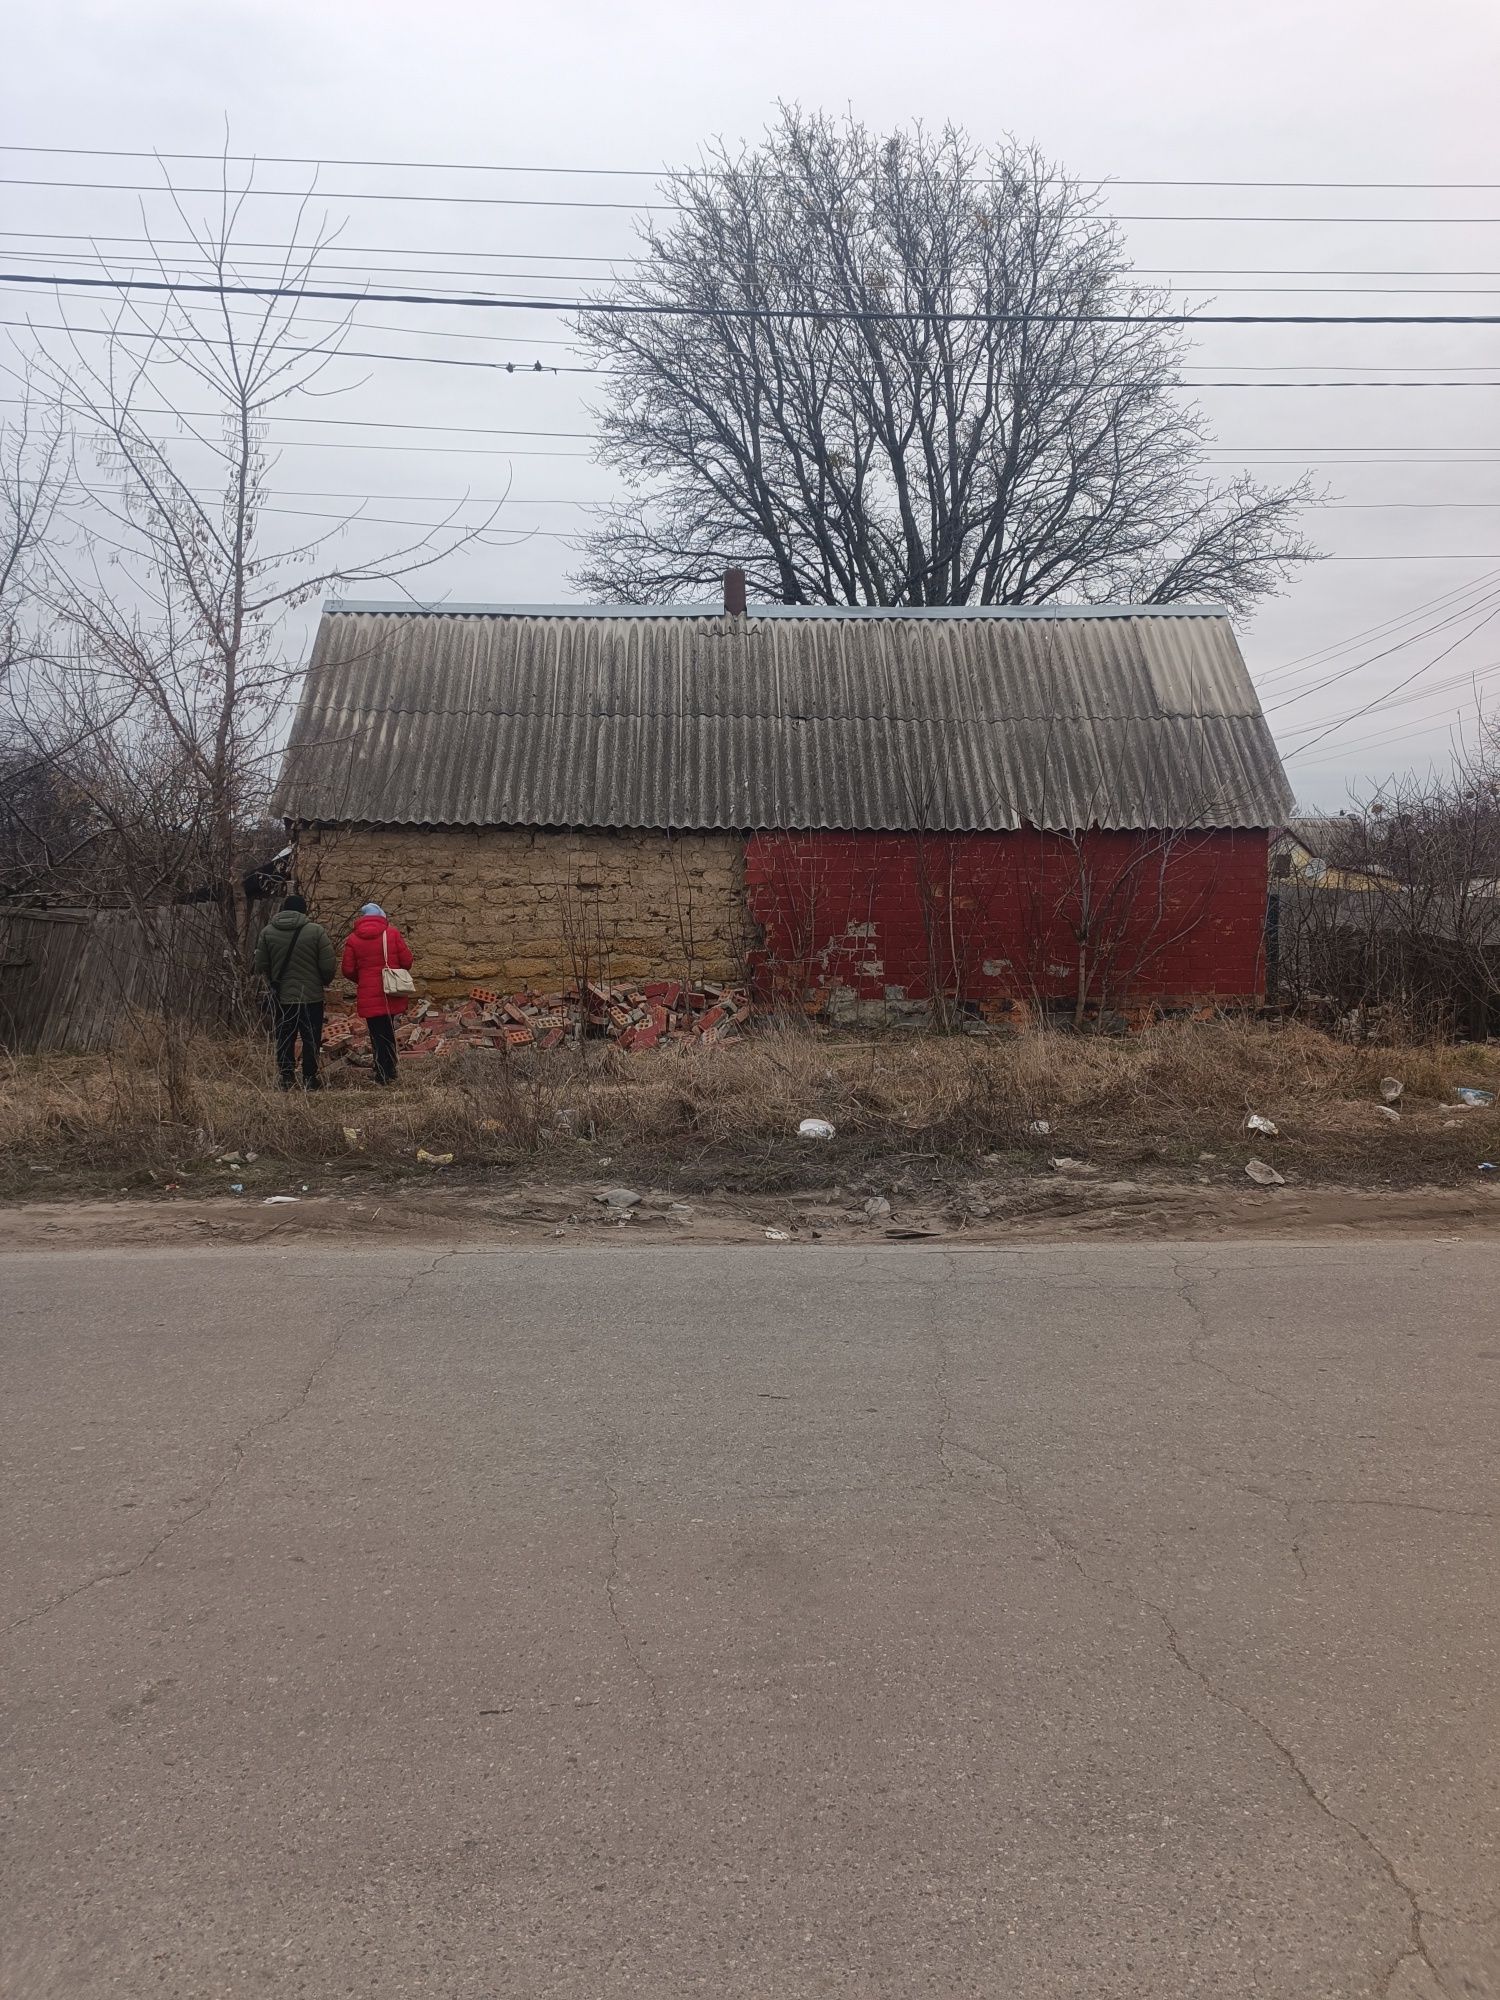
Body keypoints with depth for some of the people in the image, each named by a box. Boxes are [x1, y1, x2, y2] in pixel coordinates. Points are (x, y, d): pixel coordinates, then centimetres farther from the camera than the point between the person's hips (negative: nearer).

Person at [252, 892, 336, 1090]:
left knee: (284, 1040, 11)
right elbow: (328, 967, -10)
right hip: (311, 997, -2)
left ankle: (286, 1078, 12)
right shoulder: (317, 931, -9)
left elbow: (260, 967, 3)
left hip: (280, 997, 2)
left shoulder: (267, 932, 0)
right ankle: (310, 1079, 10)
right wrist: (323, 983, 10)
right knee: (311, 1040, 8)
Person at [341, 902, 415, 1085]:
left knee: (378, 1035, 5)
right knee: (389, 1032, 17)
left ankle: (383, 1075, 5)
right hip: (392, 994, 1)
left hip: (369, 997, -1)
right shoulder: (392, 933, -3)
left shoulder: (353, 939, -2)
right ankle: (390, 1072, 23)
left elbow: (348, 970, -2)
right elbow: (407, 961, -4)